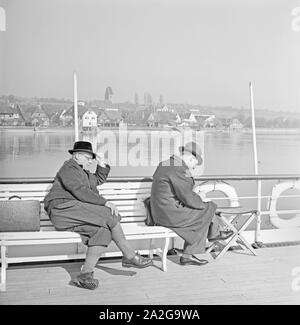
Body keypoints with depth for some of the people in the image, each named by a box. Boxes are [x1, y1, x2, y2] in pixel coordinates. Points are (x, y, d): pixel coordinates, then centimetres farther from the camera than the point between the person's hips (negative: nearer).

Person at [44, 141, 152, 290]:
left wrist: (102, 165, 25)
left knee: (103, 230, -21)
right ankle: (130, 256, -13)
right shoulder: (68, 168, -4)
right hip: (63, 208, -9)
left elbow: (98, 180, 42)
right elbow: (80, 191, -18)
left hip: (77, 213, 9)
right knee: (109, 215, -22)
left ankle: (85, 273, -26)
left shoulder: (82, 171, 27)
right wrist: (105, 202, -22)